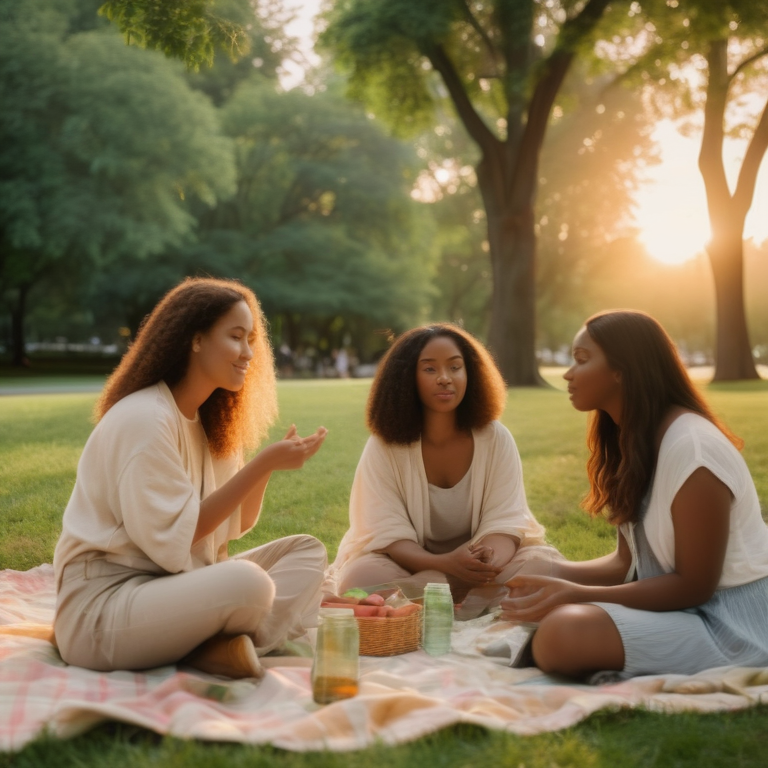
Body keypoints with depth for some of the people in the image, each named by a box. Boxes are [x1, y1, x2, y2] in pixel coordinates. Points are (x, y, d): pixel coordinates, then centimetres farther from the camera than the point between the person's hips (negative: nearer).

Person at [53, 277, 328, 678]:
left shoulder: (207, 420, 11)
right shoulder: (143, 419, -17)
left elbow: (233, 527, 8)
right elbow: (174, 538, -20)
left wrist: (270, 462, -9)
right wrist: (263, 464, -20)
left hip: (174, 584, 10)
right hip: (102, 602, -10)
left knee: (308, 551, 0)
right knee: (248, 583, -34)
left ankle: (223, 644, -18)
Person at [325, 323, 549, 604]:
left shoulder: (496, 438, -5)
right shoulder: (384, 445, -8)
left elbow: (504, 521, -12)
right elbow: (388, 534, -16)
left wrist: (491, 558, -38)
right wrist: (445, 563, -37)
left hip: (472, 567, 2)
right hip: (408, 564, -2)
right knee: (362, 577, -35)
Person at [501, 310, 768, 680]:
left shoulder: (690, 445, -22)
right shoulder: (634, 441, 7)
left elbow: (695, 585, -20)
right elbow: (629, 561, 9)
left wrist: (578, 595, -22)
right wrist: (559, 575, -8)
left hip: (727, 621, -9)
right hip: (679, 602, 9)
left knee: (562, 635, -28)